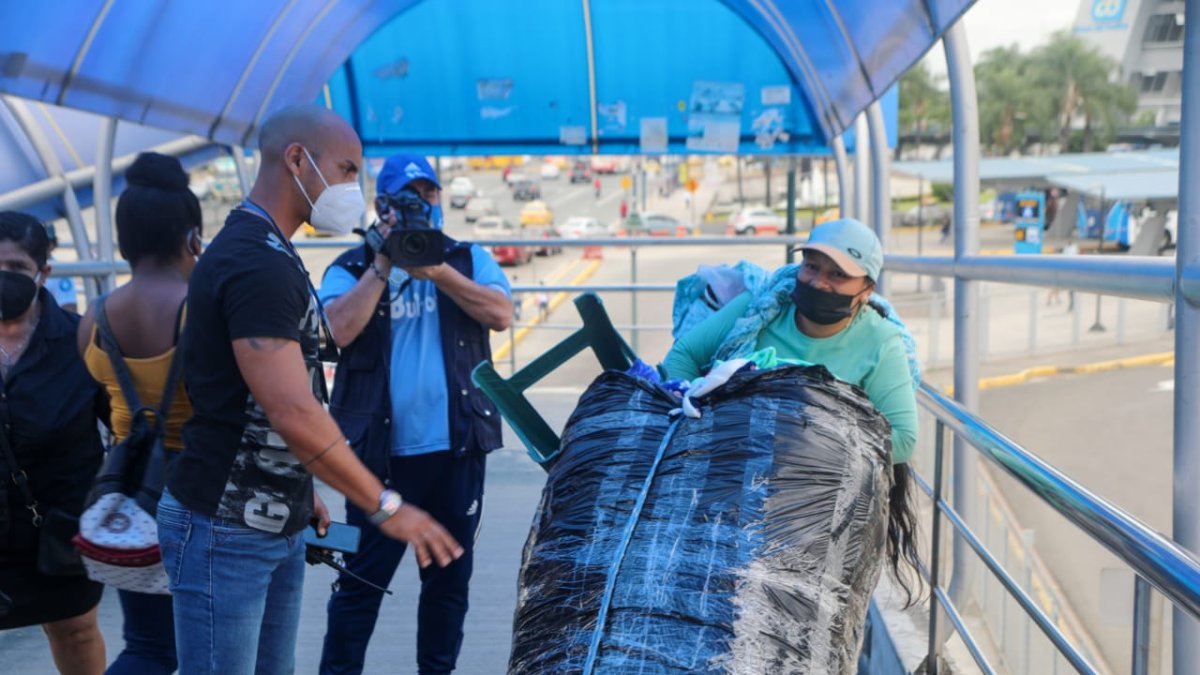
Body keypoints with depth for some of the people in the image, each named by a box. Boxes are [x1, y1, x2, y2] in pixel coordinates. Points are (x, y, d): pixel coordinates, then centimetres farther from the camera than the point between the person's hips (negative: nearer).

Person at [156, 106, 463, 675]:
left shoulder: (266, 254, 12)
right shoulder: (256, 262, -21)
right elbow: (294, 415, -27)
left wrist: (299, 496, 21)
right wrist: (386, 507, -19)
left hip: (277, 525, 9)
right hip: (225, 529, -9)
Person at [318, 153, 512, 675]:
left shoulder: (467, 259, 8)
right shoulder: (350, 269, 4)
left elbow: (502, 315, -7)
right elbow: (340, 330, -14)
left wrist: (436, 270, -14)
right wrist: (382, 264, -13)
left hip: (455, 448, 2)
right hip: (382, 452, -2)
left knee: (450, 576, 14)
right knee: (362, 579, 4)